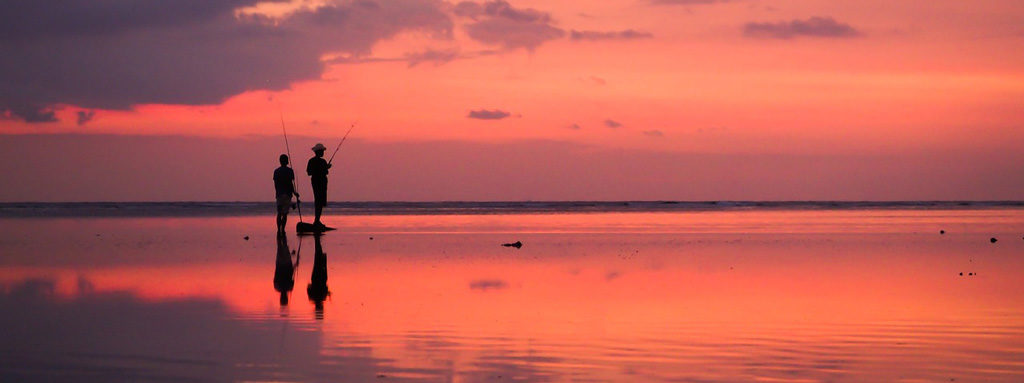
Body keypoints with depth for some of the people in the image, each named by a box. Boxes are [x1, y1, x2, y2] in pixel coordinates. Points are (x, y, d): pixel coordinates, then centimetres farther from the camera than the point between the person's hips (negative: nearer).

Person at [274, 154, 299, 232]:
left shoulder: (276, 171, 6)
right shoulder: (289, 171, -4)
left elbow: (275, 184, 6)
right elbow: (290, 183, -7)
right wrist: (294, 193, 4)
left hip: (279, 194, 3)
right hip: (287, 194, -3)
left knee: (279, 213, 9)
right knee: (285, 213, -1)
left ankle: (279, 230, 3)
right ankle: (282, 229, -9)